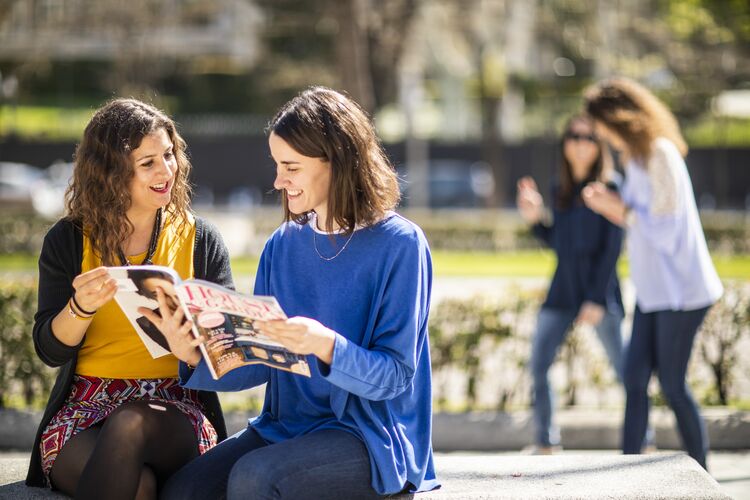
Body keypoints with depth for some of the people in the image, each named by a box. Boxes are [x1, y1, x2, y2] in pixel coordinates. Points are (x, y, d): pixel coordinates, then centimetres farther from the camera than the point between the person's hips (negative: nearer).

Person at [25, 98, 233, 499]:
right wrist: (81, 307, -17)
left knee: (132, 424, -37)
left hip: (176, 409, 1)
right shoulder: (67, 241, 9)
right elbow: (51, 350, 4)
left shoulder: (201, 240, 10)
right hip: (84, 406, -1)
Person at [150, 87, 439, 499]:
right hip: (285, 427, 5)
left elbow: (395, 375, -12)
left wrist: (325, 345, -30)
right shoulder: (282, 246, 9)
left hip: (371, 435, -5)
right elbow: (260, 364, 7)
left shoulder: (398, 245, -8)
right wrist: (197, 357, -13)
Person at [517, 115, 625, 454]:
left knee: (624, 370, -2)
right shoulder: (560, 189, 11)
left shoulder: (609, 187, -6)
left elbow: (612, 247, -10)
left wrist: (597, 299, -15)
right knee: (537, 366, 2)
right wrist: (534, 219, -1)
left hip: (600, 290, -6)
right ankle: (544, 443, 14)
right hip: (562, 291, 6)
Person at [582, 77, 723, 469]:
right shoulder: (637, 157, 13)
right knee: (635, 378, 6)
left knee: (672, 385, -3)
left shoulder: (661, 155, -16)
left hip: (679, 291, -9)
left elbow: (665, 227, -18)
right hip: (653, 290, 9)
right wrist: (609, 205, 2)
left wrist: (622, 210, -9)